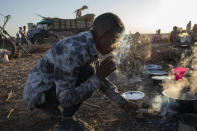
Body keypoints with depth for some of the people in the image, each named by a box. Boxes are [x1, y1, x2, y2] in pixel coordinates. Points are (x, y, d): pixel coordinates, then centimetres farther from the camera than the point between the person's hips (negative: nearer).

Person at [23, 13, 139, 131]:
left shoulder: (90, 47, -2)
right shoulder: (72, 50, -31)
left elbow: (102, 81, 10)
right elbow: (65, 99, -29)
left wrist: (123, 103, 12)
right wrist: (98, 77, -28)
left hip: (51, 86, 9)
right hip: (38, 94, -8)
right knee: (87, 73, -24)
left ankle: (52, 106, 13)